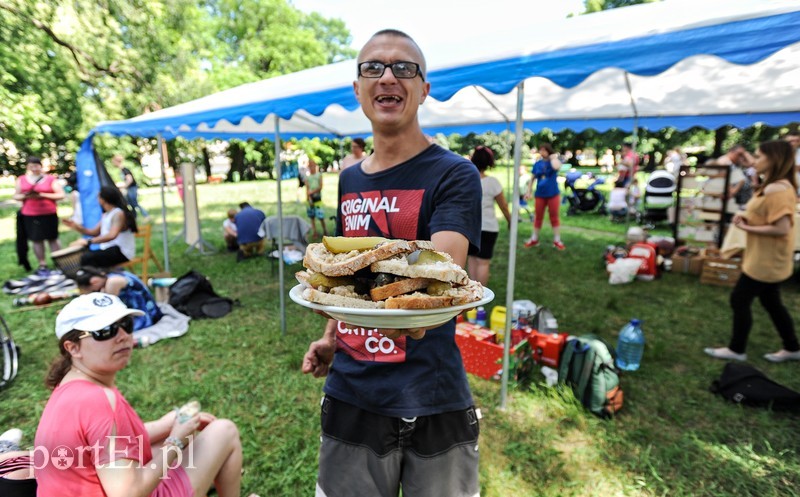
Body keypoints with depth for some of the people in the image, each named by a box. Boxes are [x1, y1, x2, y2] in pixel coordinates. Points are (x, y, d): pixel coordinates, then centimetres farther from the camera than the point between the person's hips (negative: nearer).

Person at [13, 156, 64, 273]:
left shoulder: (50, 178, 0)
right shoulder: (21, 180, 8)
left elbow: (61, 195, -6)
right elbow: (16, 196, 10)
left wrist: (42, 195, -16)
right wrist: (25, 196, -12)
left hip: (49, 214, -2)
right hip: (29, 215, 2)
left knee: (52, 239, 4)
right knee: (36, 240, 6)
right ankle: (42, 264, 13)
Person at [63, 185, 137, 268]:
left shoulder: (118, 213, -15)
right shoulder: (106, 215, 17)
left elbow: (112, 235, -30)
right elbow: (95, 232, 23)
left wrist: (88, 241, -32)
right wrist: (76, 226, 9)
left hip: (121, 252, -10)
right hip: (108, 250, 10)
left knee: (86, 258, -25)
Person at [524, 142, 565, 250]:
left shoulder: (553, 161, -5)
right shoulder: (537, 164, 4)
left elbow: (556, 167, -32)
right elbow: (533, 179, 9)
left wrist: (553, 158, -15)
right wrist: (529, 192, 5)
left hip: (553, 194, -2)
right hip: (540, 195, 3)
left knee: (554, 217, 5)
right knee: (538, 217, 11)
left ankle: (557, 240, 13)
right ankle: (534, 239, 22)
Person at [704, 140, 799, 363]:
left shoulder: (777, 189, -24)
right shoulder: (776, 186, 10)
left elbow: (782, 228, -28)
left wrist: (747, 227, -18)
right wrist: (746, 218, 4)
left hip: (766, 261, -10)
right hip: (767, 259, 10)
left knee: (739, 300, 0)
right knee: (771, 302, 20)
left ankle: (736, 350, 14)